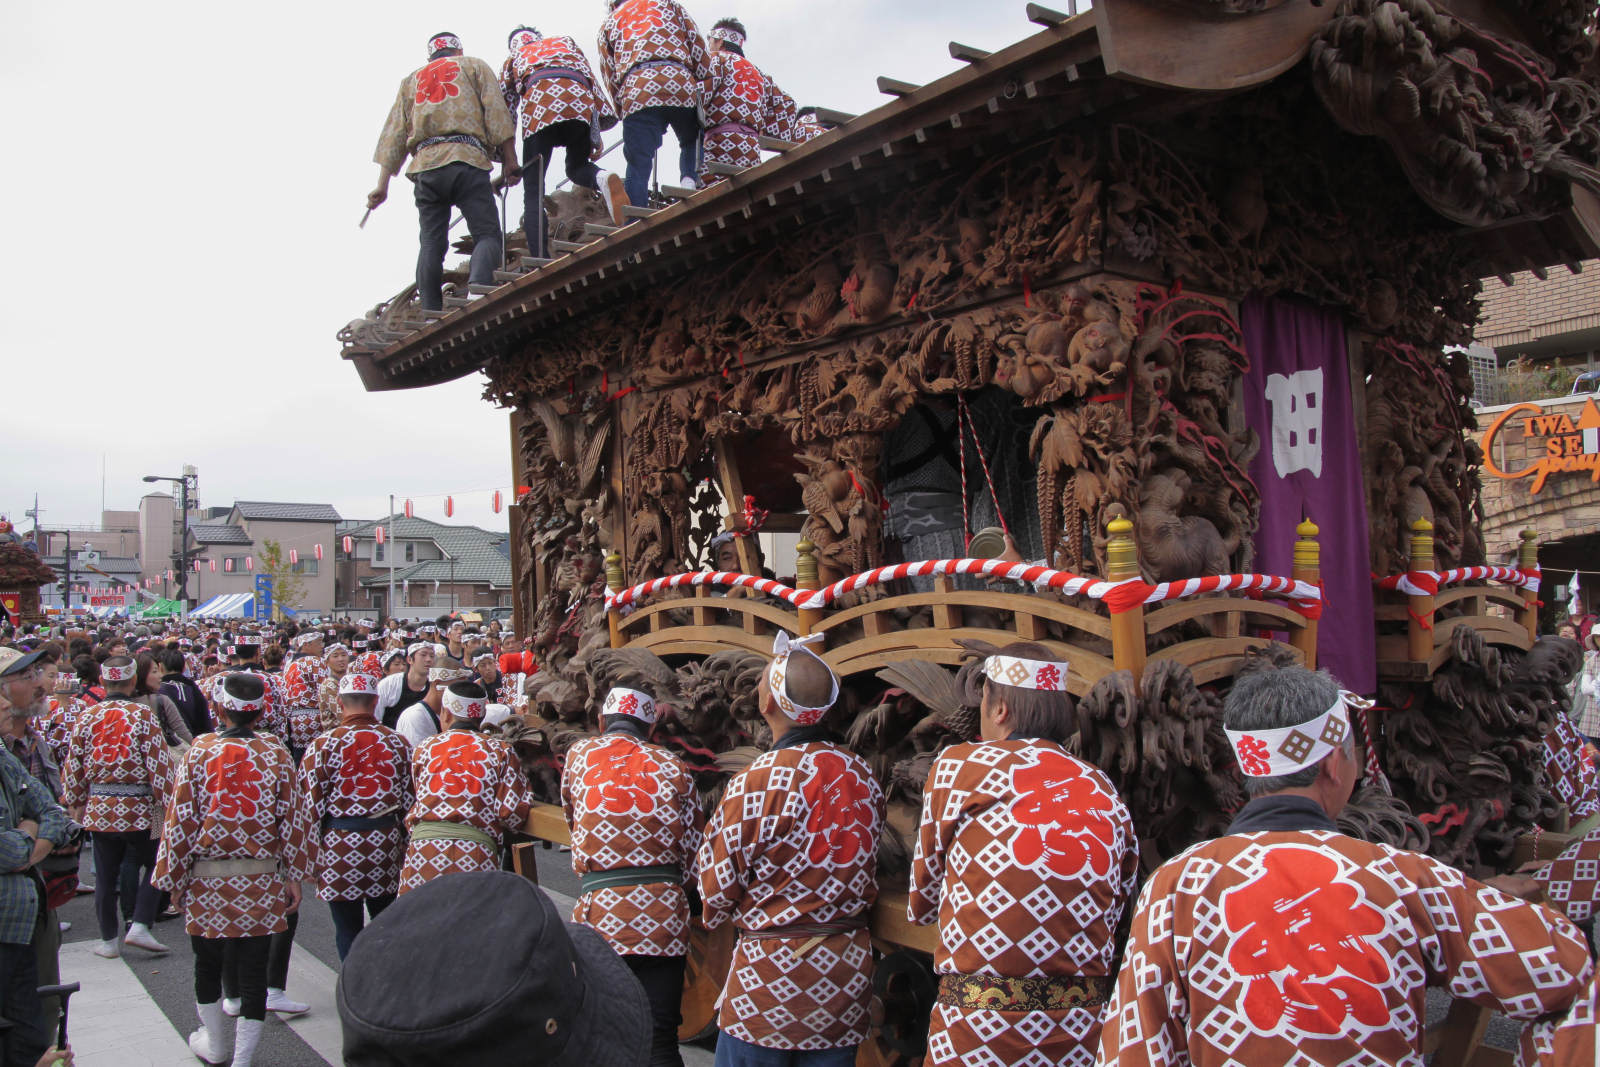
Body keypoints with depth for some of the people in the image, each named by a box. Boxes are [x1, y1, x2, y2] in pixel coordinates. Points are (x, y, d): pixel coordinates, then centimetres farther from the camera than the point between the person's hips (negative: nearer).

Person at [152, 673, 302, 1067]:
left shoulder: (199, 751, -7)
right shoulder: (276, 754, -4)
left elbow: (181, 818, -6)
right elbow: (289, 819, -3)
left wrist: (172, 876, 5)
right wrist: (293, 876, 5)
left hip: (207, 879, 0)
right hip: (261, 882, 0)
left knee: (208, 961, 20)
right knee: (253, 968, 7)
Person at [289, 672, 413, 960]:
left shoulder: (322, 745, -7)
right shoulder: (397, 742, 1)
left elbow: (310, 806, -6)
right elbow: (410, 799, 4)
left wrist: (312, 859, 2)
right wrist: (403, 847, 15)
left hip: (338, 844, -3)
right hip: (386, 845, 3)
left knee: (347, 930, 7)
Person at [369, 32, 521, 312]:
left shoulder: (411, 79, 30)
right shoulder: (474, 66, 21)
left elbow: (393, 134, 22)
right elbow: (496, 112, 5)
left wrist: (383, 184, 18)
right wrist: (509, 161, 2)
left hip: (425, 166, 4)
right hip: (466, 160, -3)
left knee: (431, 243, 3)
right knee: (487, 234, -10)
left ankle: (430, 316, -9)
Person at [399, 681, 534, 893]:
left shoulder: (424, 749, 12)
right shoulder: (501, 752, 7)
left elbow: (411, 807, 17)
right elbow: (513, 812, -1)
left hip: (422, 850, 1)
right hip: (478, 853, -1)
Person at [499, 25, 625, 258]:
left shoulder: (512, 60, 37)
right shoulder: (566, 42, 40)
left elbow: (505, 110, 34)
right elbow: (590, 80, 25)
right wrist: (596, 133, 20)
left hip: (540, 103, -2)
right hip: (580, 100, 2)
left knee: (533, 188, 0)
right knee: (577, 167, 22)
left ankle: (539, 258, -15)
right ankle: (602, 179, -16)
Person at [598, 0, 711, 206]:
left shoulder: (609, 22, 29)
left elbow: (610, 76, 24)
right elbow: (698, 47, 19)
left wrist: (623, 111, 28)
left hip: (636, 91, -1)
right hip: (682, 85, 1)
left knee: (638, 168, -2)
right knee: (691, 143, 24)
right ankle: (690, 179, -4)